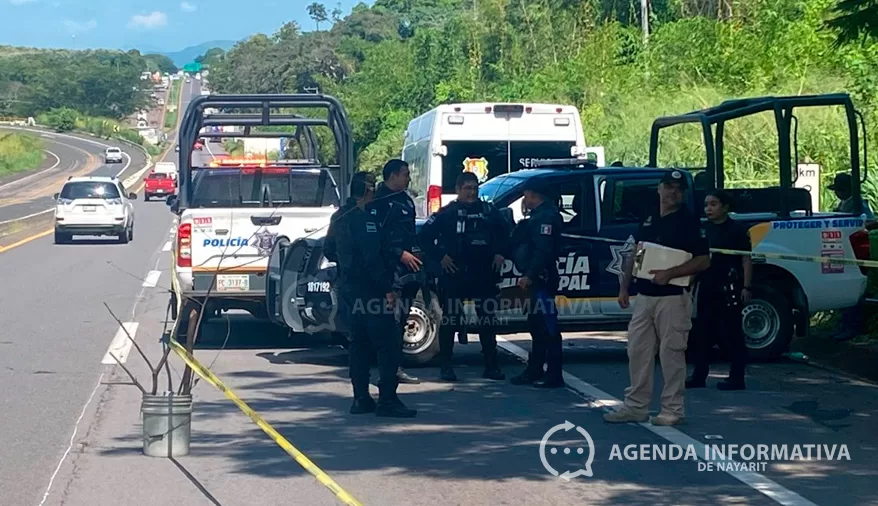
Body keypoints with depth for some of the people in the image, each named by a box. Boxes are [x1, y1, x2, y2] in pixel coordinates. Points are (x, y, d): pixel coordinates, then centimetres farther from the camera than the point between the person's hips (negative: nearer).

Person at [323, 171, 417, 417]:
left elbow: (328, 251, 21)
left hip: (348, 290, 10)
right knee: (388, 344, -8)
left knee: (359, 343, 14)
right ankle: (387, 400, -11)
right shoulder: (365, 219, -17)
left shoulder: (338, 217, 12)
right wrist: (388, 288, -20)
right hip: (369, 291, -10)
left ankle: (361, 399, 14)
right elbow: (372, 258, -23)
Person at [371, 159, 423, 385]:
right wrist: (400, 254, -18)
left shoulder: (406, 200, 20)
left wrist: (417, 254, 12)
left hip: (409, 267, 9)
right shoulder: (379, 202, -9)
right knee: (392, 318, -12)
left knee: (401, 317, 10)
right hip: (390, 267, -9)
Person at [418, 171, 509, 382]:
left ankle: (491, 366, 13)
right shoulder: (447, 213, 0)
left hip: (484, 275, 3)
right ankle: (445, 366, 8)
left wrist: (500, 253, 7)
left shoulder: (488, 211, 9)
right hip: (454, 275, -3)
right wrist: (440, 256, -9)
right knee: (449, 320, 1)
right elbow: (424, 236, -3)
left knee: (487, 320, 6)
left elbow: (505, 232, 20)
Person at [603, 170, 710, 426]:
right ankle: (636, 406, 16)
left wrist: (670, 273, -19)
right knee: (637, 351, 8)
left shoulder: (689, 222, -5)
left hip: (673, 297, -7)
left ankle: (672, 410, 3)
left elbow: (703, 261, -10)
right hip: (644, 296, 7)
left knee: (671, 353, -4)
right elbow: (633, 255, 20)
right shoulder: (648, 220, 13)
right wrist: (624, 286, 12)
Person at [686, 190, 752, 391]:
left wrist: (746, 287, -14)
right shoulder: (704, 229, 13)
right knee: (701, 332, 9)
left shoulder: (737, 230, -5)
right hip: (707, 288, 7)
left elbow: (746, 261, -7)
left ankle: (736, 378, 1)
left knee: (732, 333, -3)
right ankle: (699, 376, 16)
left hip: (729, 289, -7)